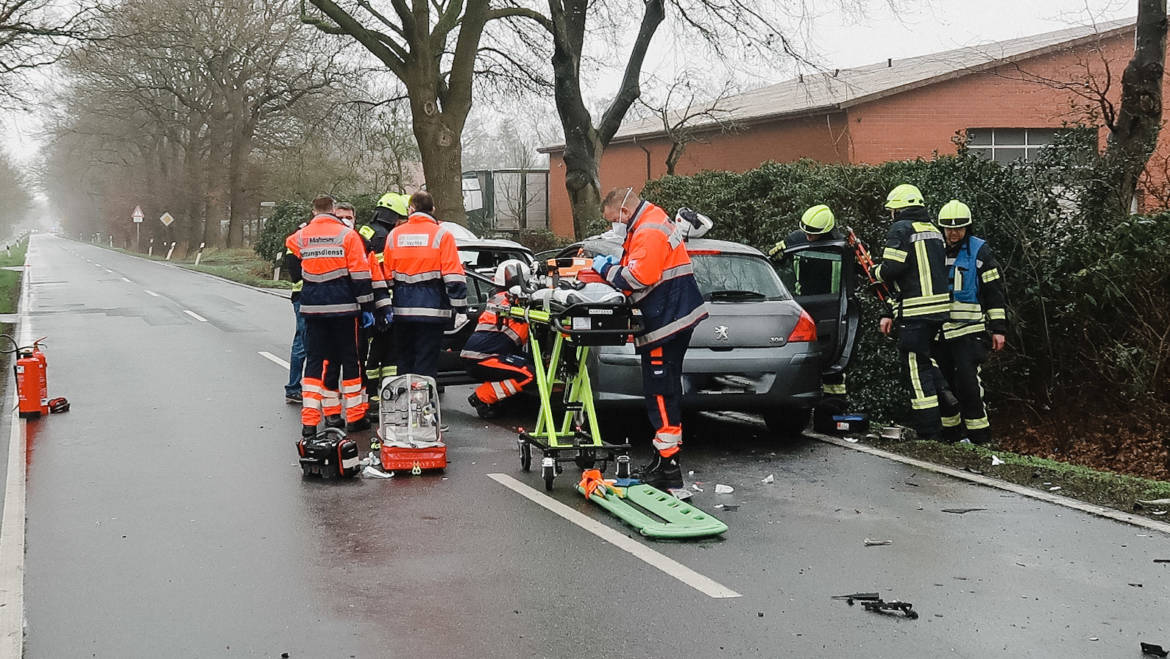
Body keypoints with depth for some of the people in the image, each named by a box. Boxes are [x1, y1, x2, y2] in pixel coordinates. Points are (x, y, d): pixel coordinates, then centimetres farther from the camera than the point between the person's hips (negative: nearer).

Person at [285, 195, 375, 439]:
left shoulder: (302, 236, 4)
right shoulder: (347, 235, -5)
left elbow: (290, 245, 30)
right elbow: (360, 274, -7)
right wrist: (367, 307, -3)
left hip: (313, 308, 3)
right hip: (343, 307, -2)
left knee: (314, 361, 5)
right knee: (349, 359, 8)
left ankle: (309, 420, -3)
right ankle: (355, 416, 12)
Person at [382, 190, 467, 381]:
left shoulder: (394, 234, 7)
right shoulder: (442, 235, -4)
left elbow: (386, 274, 9)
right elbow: (454, 277, -9)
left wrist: (384, 307, 16)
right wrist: (460, 308, -6)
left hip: (402, 309, 4)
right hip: (431, 309, -3)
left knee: (404, 361, 13)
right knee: (426, 364, -1)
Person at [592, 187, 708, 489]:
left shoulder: (649, 233, -15)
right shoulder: (650, 224, 19)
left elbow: (640, 277, -22)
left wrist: (607, 269, -8)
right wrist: (616, 265, 9)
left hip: (668, 321, -11)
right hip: (673, 318, 11)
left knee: (661, 394, -10)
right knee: (666, 390, 16)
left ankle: (668, 467, -9)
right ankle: (664, 461, 24)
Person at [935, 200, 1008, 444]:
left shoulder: (980, 251, 0)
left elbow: (994, 291, -1)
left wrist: (999, 329, -5)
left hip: (968, 332, -5)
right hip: (938, 330, 5)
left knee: (968, 386, -13)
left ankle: (980, 440, -8)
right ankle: (951, 438, 19)